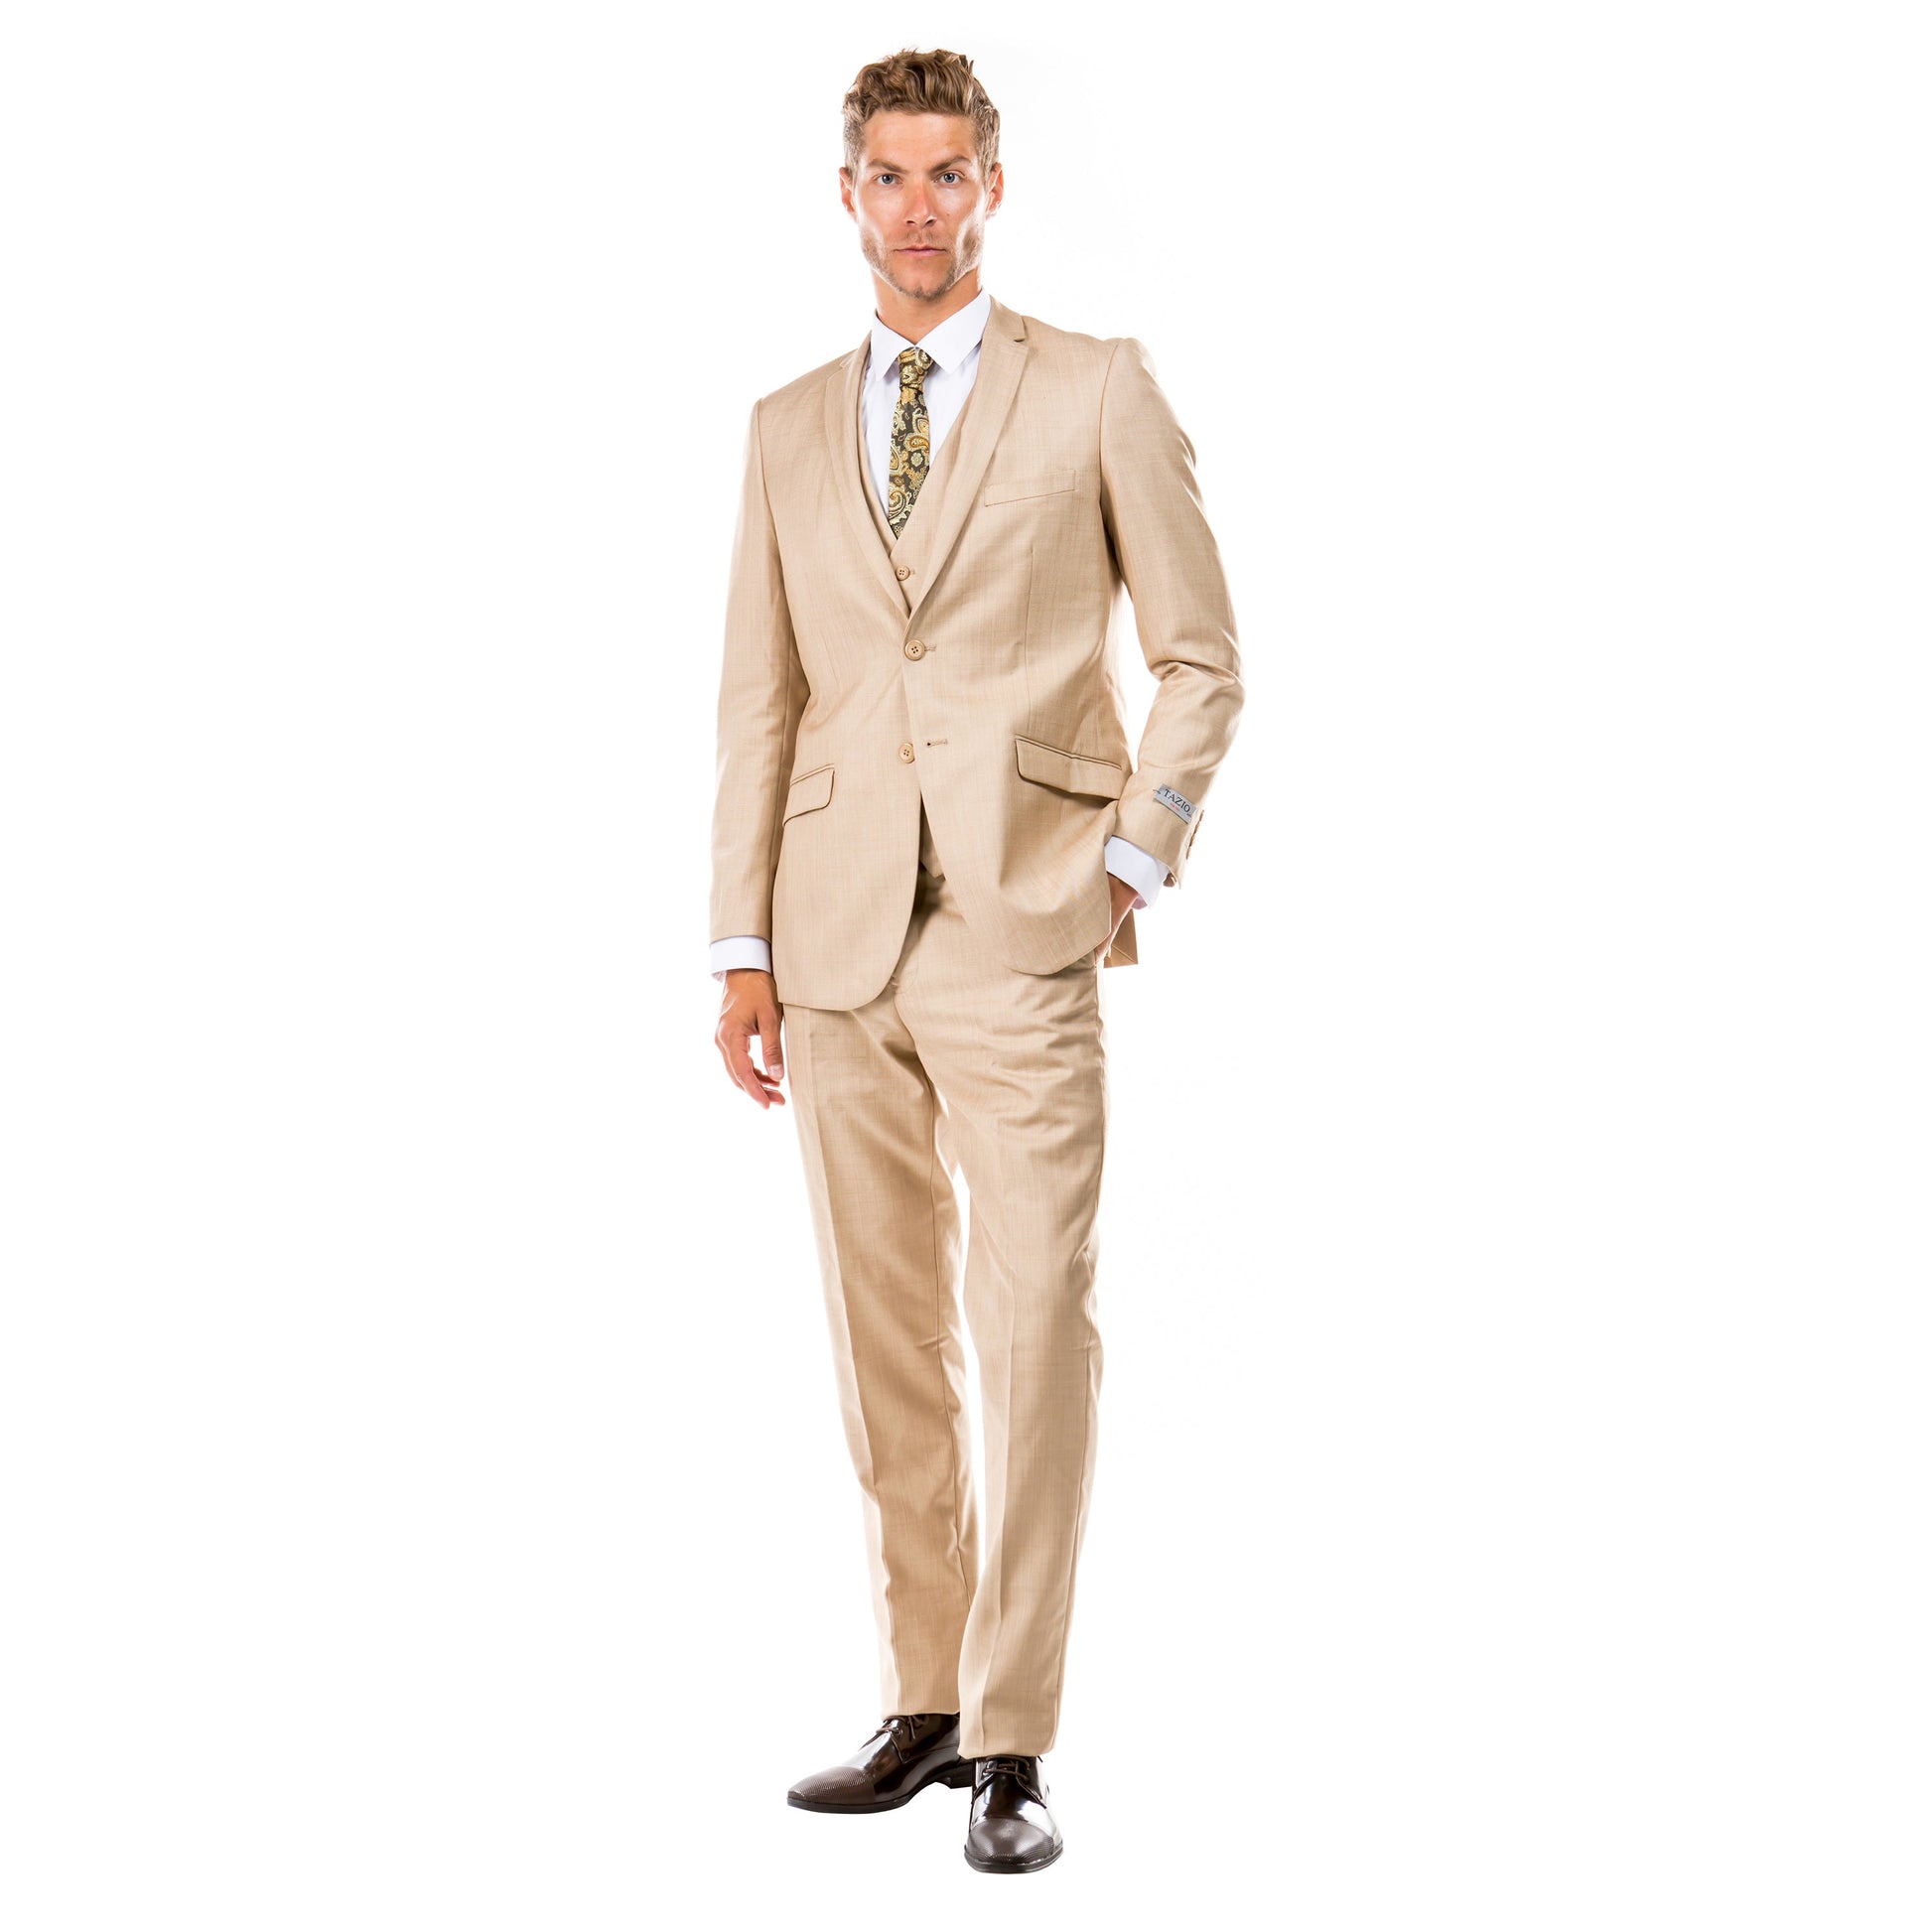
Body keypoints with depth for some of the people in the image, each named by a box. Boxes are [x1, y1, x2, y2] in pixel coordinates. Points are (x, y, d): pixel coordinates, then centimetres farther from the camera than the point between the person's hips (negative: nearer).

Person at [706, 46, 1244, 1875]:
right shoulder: (789, 427, 14)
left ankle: (1012, 1748, 1)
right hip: (838, 942, 4)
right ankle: (923, 1706, 19)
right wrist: (743, 944, 8)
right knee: (884, 1343, 8)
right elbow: (759, 697, 13)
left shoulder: (1099, 391, 3)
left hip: (1022, 937, -4)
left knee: (1034, 1335, -7)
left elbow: (1201, 658, 4)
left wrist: (1133, 870, -5)